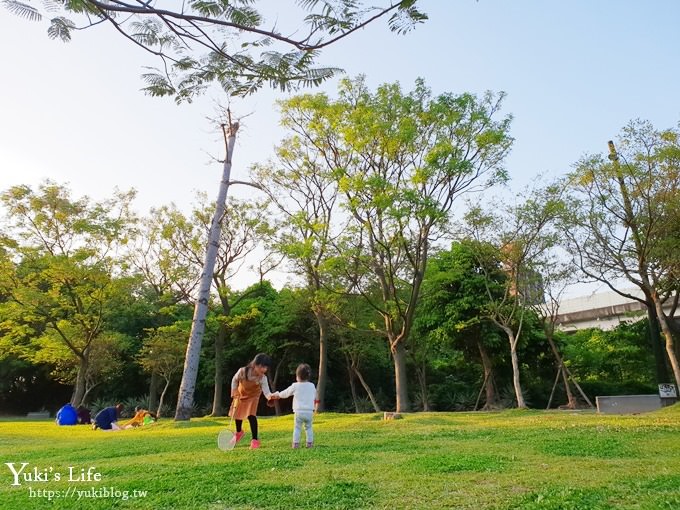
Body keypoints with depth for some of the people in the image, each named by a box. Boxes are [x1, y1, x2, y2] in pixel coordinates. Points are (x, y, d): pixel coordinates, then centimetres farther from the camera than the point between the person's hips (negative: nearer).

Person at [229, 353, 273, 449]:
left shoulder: (263, 378, -36)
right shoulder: (242, 371, -36)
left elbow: (266, 392, -42)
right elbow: (234, 380, -14)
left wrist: (271, 396, -64)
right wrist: (234, 393, -12)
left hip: (253, 396, -2)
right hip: (241, 394, 2)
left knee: (251, 416, -18)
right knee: (237, 414, 18)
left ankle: (255, 440, -1)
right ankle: (239, 432, 49)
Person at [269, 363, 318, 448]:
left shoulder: (295, 386, -2)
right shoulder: (312, 386, 5)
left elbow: (285, 393, 10)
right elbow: (315, 397, 20)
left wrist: (277, 395, 28)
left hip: (299, 412, -2)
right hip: (309, 412, 2)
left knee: (297, 428, 9)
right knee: (308, 427, 15)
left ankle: (296, 443, 4)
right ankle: (310, 443, 10)